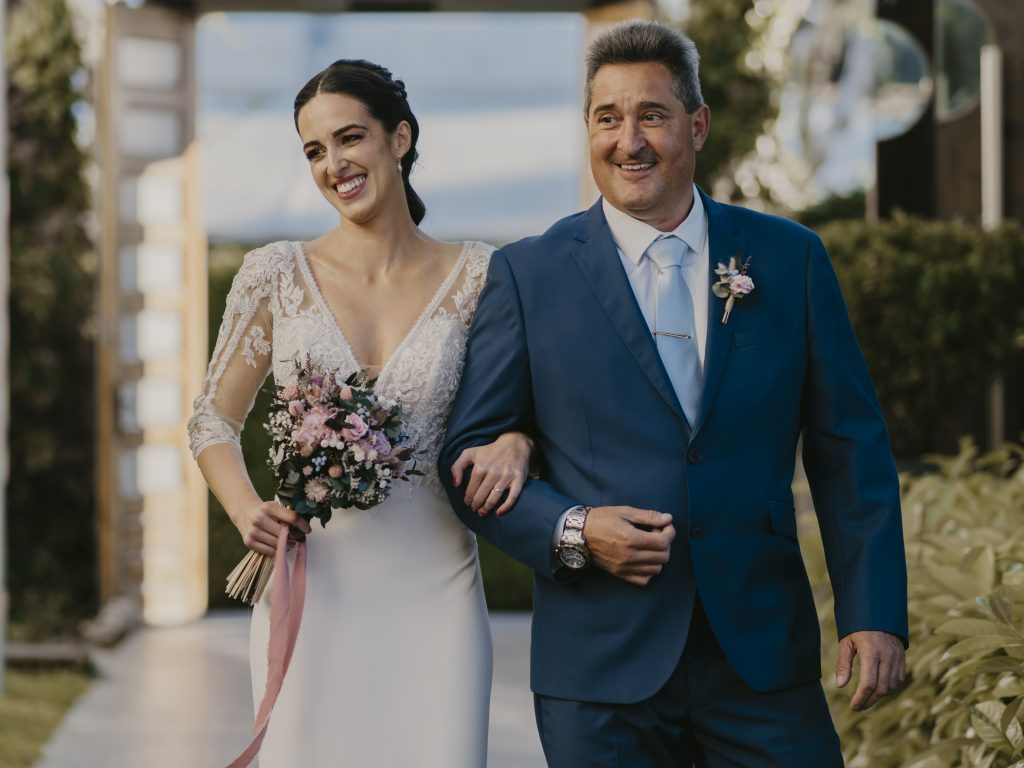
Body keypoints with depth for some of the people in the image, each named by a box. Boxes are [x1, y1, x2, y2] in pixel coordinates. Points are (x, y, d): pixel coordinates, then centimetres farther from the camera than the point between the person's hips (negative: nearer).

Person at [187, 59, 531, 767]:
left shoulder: (476, 276, 2)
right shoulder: (276, 274, 2)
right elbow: (214, 421, 9)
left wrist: (516, 444, -12)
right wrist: (248, 511, -9)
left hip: (434, 583, 0)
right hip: (311, 578, 0)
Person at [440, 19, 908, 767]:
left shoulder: (790, 259, 5)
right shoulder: (528, 275, 2)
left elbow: (849, 450, 6)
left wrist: (875, 614, 0)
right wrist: (569, 531, -13)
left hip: (764, 654, 1)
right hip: (600, 670, -1)